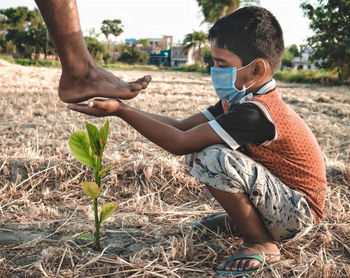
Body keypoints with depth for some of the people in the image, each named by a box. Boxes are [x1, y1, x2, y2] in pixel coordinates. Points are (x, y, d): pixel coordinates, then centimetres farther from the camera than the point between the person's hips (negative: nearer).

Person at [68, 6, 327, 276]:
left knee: (212, 157, -30)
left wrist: (121, 110, -24)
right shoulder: (244, 100, 1)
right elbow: (183, 126, -3)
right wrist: (122, 107, -11)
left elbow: (180, 143, -29)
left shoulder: (255, 114, -29)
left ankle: (262, 244, -11)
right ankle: (240, 218, 14)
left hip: (299, 215, -9)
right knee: (200, 143, 4)